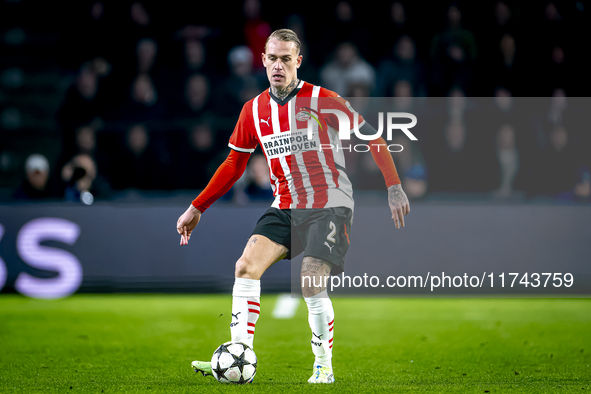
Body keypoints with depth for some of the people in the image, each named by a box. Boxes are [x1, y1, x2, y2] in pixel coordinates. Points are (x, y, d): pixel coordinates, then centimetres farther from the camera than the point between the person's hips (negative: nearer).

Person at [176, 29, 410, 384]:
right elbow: (234, 165, 15)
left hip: (329, 205, -5)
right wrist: (197, 208, 12)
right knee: (246, 266, -13)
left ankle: (324, 367, 1)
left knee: (312, 285, -17)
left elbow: (372, 138, -6)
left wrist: (394, 187, -14)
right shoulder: (254, 110, 5)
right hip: (285, 206, 5)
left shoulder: (322, 101, -10)